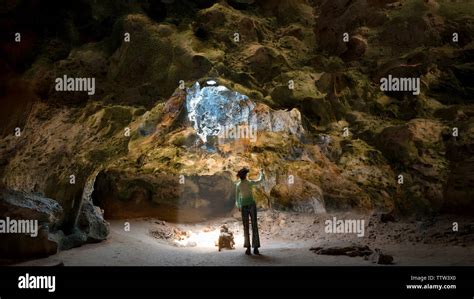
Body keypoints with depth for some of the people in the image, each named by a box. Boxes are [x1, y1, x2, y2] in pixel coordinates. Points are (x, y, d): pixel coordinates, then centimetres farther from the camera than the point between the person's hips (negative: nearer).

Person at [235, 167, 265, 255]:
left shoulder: (238, 185, -2)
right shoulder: (250, 183, -8)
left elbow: (237, 197, 8)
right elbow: (261, 180, 7)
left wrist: (238, 206, 22)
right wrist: (261, 172, 26)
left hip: (244, 206, 2)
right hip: (252, 205, -2)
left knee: (246, 227, 6)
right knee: (254, 226, 1)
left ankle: (248, 248, 0)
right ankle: (255, 248, -4)